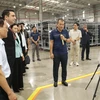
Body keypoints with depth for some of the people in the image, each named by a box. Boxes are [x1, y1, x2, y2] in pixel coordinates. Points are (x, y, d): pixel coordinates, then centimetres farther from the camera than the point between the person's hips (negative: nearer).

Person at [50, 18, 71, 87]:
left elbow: (69, 40, 8)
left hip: (64, 53, 2)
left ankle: (64, 80, 26)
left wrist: (65, 39, -14)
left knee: (64, 67, 11)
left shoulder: (65, 31, 2)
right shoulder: (53, 32, -4)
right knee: (55, 68, 8)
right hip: (56, 53, -2)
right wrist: (51, 53, -9)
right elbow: (51, 43, -5)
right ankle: (55, 81, 22)